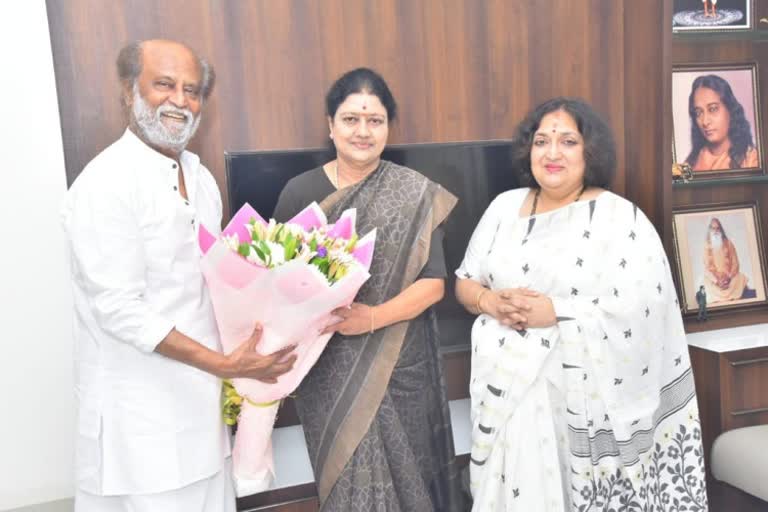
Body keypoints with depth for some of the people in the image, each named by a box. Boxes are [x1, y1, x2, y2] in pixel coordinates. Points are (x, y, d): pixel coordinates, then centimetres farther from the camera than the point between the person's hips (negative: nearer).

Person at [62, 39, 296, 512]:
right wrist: (223, 365, -22)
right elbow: (120, 310, -20)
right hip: (140, 411, -7)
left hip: (201, 396, 7)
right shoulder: (105, 184, -16)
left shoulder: (202, 178, 8)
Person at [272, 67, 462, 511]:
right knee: (349, 475, 7)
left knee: (399, 471, 11)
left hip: (399, 364, 0)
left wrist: (373, 317, -21)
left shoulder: (416, 195, -3)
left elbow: (433, 282, -7)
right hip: (327, 367, 1)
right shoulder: (300, 192, 0)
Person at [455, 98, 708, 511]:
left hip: (583, 398, -4)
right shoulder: (505, 206, 8)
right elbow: (464, 282, 11)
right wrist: (492, 303, -11)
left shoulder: (621, 219, -8)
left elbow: (642, 315, -15)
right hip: (506, 392, 4)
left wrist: (555, 312, -20)